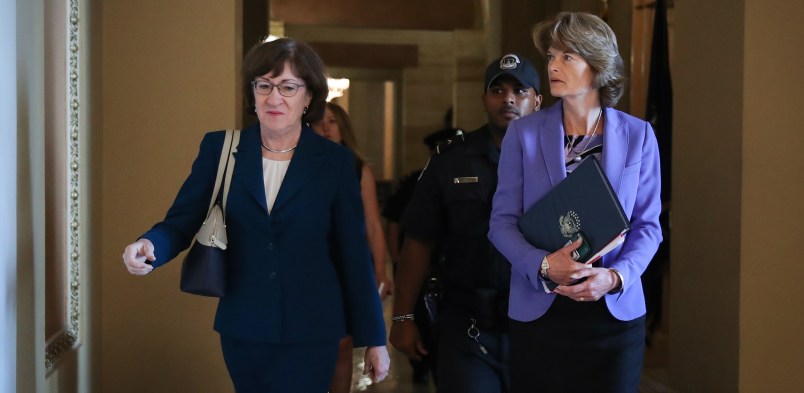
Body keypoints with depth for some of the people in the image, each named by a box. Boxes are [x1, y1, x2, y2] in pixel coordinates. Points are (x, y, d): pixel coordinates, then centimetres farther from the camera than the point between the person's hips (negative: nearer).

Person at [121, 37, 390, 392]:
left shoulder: (335, 161, -2)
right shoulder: (219, 148, 1)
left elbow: (353, 253, 0)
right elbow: (182, 222, -3)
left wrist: (373, 337, 1)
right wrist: (149, 246, -26)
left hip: (310, 333, -2)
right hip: (241, 329, 2)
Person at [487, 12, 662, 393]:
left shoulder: (637, 135, 2)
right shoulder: (523, 133, 1)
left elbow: (647, 224, 2)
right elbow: (502, 222, -1)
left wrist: (615, 277, -16)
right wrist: (543, 265, -19)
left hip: (616, 311, 0)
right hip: (538, 310, 0)